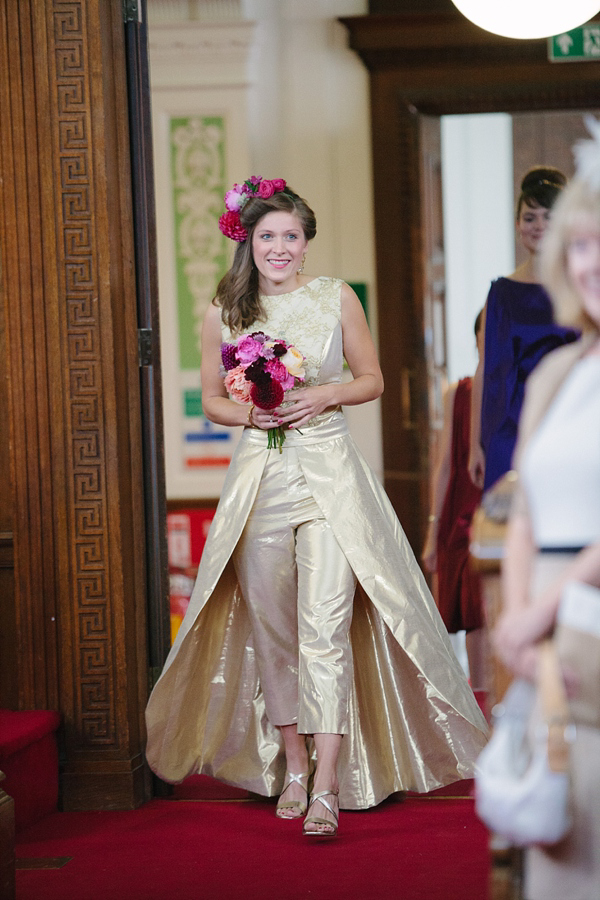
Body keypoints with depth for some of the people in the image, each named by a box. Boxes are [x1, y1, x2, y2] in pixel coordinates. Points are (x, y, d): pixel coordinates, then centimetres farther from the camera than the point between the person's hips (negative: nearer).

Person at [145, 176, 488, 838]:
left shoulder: (336, 298, 3)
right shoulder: (224, 312, 6)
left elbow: (372, 380, 10)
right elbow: (212, 400, 13)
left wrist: (325, 396, -9)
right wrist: (252, 412, -8)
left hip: (330, 472, -2)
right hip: (261, 476, 2)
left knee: (326, 623, -12)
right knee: (270, 626, 7)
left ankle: (327, 785, -13)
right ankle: (292, 765, 22)